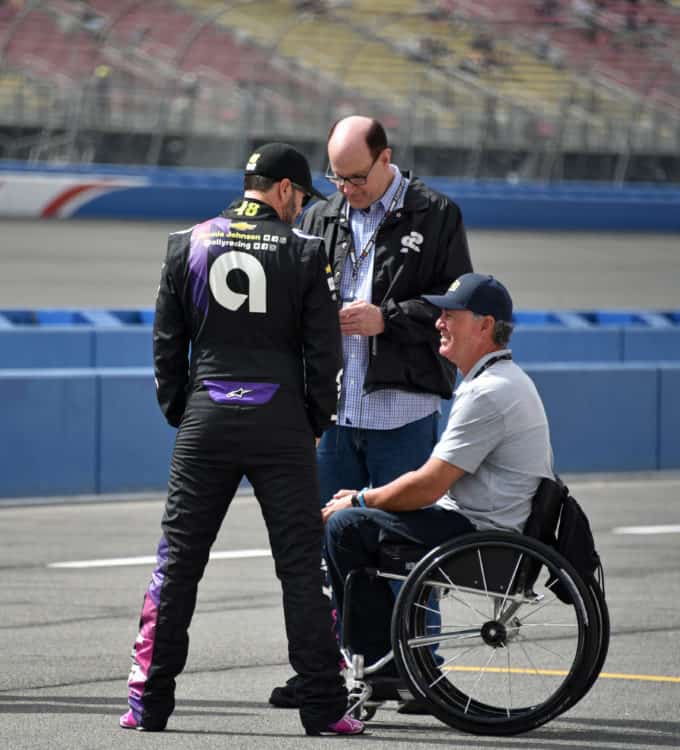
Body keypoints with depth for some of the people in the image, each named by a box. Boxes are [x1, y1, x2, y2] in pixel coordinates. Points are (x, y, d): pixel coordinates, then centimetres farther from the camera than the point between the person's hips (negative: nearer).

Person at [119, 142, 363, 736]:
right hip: (279, 420, -2)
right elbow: (324, 351, -2)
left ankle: (149, 702, 6)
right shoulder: (304, 252, -2)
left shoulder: (189, 245, 5)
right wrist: (315, 423, 9)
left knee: (178, 559, 7)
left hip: (205, 419, 2)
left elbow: (167, 344, 7)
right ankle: (324, 705, 1)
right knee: (301, 565, 2)